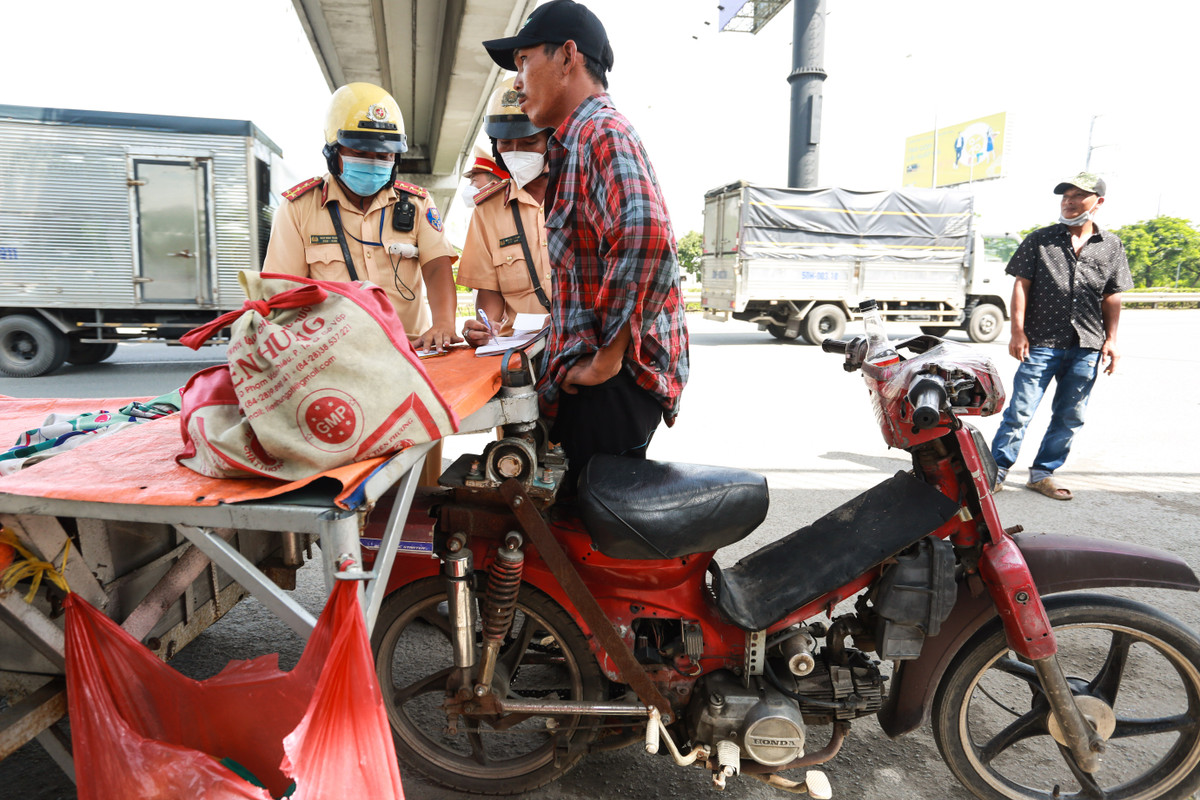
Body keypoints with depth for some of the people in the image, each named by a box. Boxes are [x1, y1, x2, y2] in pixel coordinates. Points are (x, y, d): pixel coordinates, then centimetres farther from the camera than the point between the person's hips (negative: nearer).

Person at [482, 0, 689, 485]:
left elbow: (645, 236, -31)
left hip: (613, 379, -10)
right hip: (593, 374, 10)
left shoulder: (601, 132, -11)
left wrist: (607, 357, -23)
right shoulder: (578, 141, 23)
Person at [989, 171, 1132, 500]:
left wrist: (1111, 339, 6)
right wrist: (1018, 331, -7)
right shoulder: (1040, 240, 5)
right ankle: (997, 469, 5)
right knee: (1020, 410, -6)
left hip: (1087, 347, 3)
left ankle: (1042, 473, 18)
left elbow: (1112, 297, 13)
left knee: (1070, 416, 7)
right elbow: (1021, 285, 1)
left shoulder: (1111, 246, 11)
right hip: (1042, 343, -3)